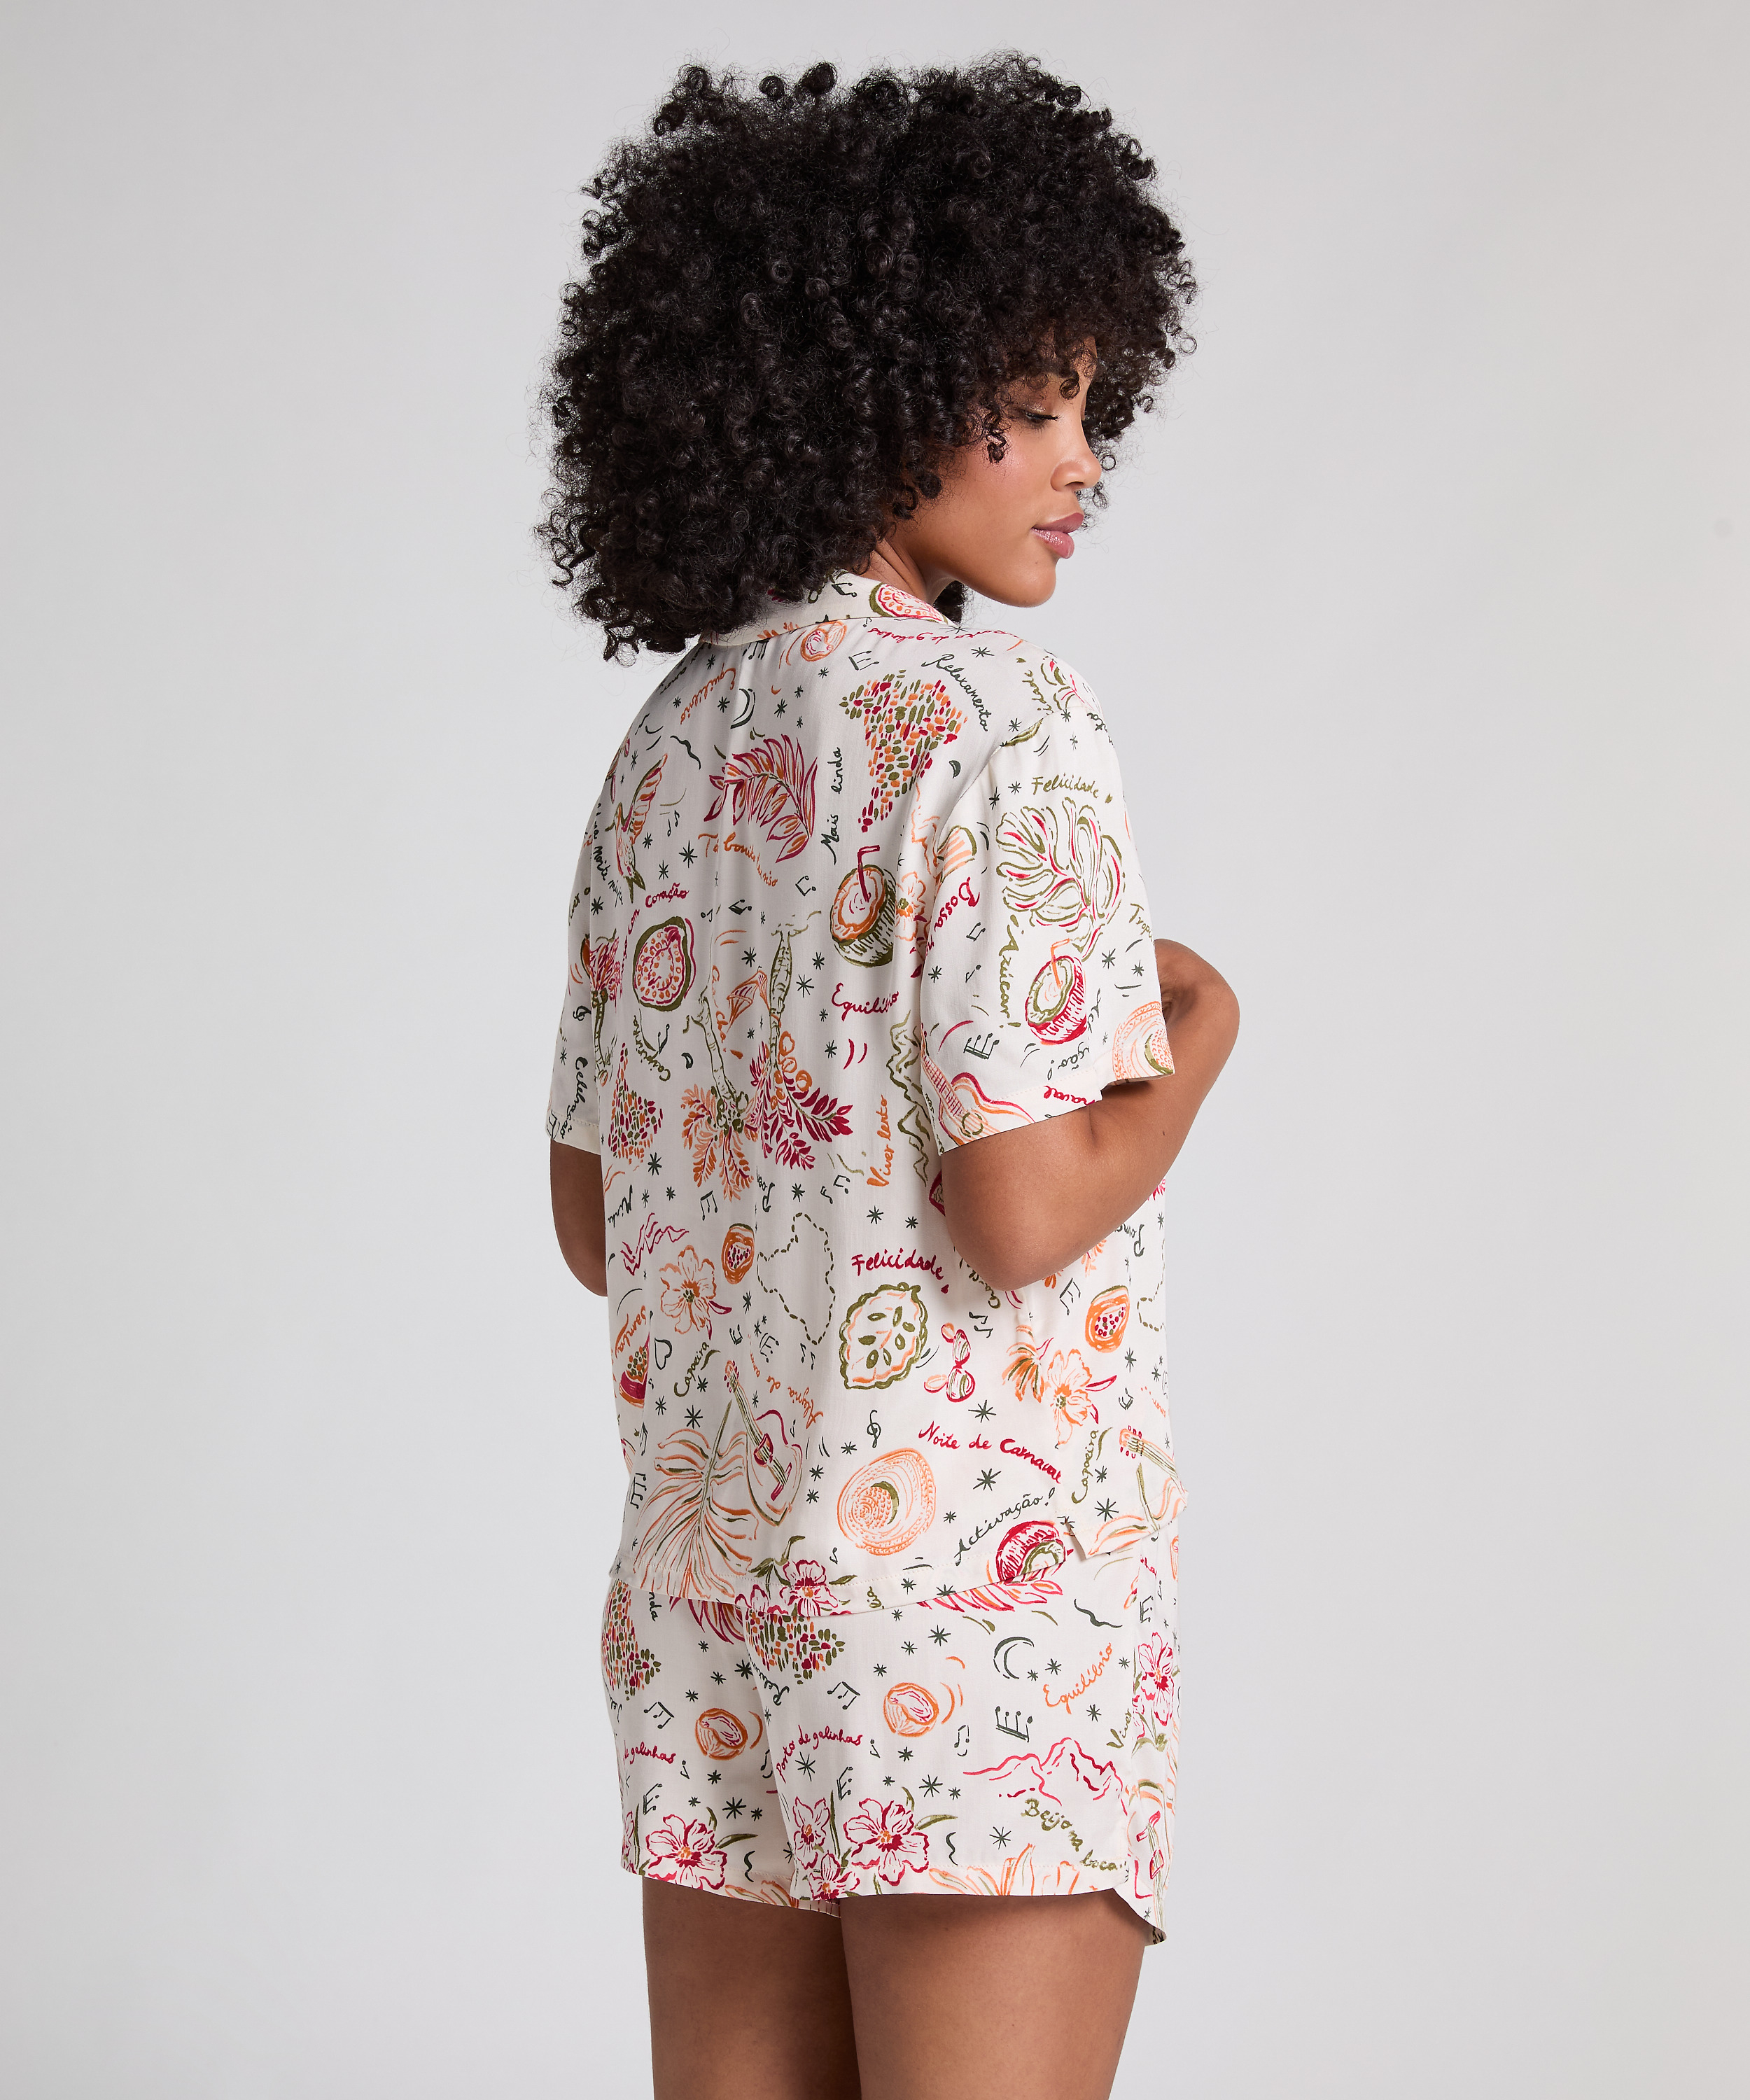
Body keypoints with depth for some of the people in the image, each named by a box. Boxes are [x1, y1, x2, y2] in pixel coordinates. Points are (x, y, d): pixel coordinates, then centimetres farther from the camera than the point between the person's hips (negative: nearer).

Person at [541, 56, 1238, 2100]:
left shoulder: (670, 742, 10)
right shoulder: (996, 726, -13)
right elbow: (1024, 1210, -18)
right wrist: (1197, 1042, -1)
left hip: (708, 1585, 7)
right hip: (980, 1585, -7)